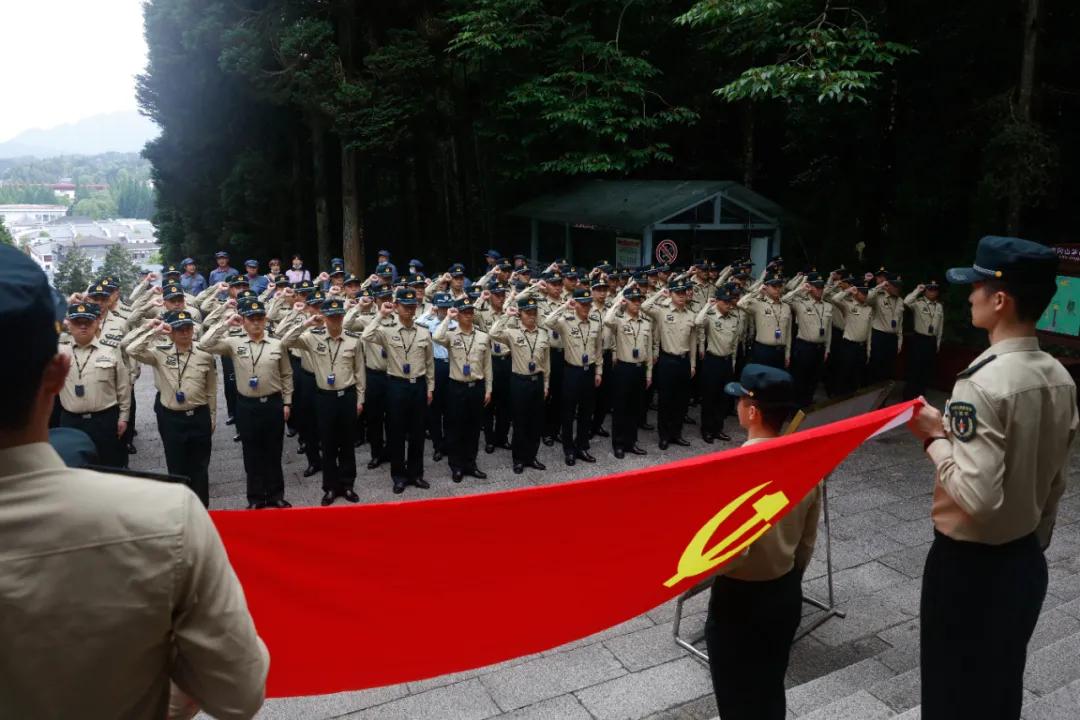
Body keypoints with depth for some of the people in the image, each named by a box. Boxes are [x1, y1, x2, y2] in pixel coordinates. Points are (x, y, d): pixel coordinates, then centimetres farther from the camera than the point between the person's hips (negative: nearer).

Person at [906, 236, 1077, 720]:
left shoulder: (981, 384, -26)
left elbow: (978, 495, -30)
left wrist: (935, 437, -17)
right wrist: (1037, 541, 21)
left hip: (968, 564, -7)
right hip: (1027, 560, 8)